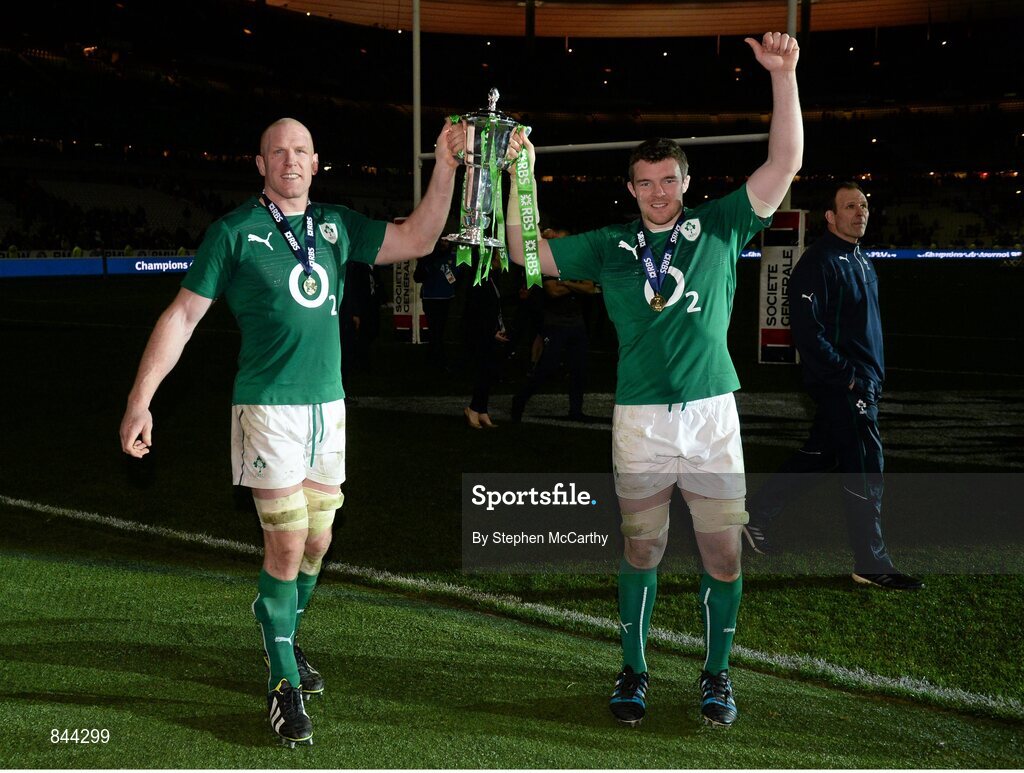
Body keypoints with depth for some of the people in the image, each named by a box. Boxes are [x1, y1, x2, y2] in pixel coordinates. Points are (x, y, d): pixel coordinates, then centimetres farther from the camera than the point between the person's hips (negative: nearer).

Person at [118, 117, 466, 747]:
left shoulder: (337, 225, 10)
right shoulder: (236, 232, -4)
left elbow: (418, 240, 11)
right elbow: (182, 315, -5)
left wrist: (447, 167, 0)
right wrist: (141, 400, -11)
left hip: (329, 405, 5)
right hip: (269, 407, -5)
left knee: (317, 543, 12)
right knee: (287, 547, -7)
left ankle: (285, 642, 36)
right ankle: (285, 684, 8)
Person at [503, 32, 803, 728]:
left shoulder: (720, 227, 6)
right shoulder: (611, 246, 9)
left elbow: (785, 163, -1)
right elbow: (527, 251, 10)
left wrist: (783, 76, -10)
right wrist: (520, 174, 1)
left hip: (711, 411, 0)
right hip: (640, 417, 0)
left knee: (724, 551, 3)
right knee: (642, 549, 8)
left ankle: (717, 674, 20)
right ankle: (635, 671, 23)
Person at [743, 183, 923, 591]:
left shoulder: (860, 261, 16)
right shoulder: (819, 262, -15)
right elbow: (807, 330, -22)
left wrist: (875, 373, 15)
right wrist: (846, 375, -20)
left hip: (863, 380, 10)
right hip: (842, 384, -10)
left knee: (817, 455, 16)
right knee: (863, 470, -4)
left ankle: (758, 514, 27)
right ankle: (872, 565, 6)